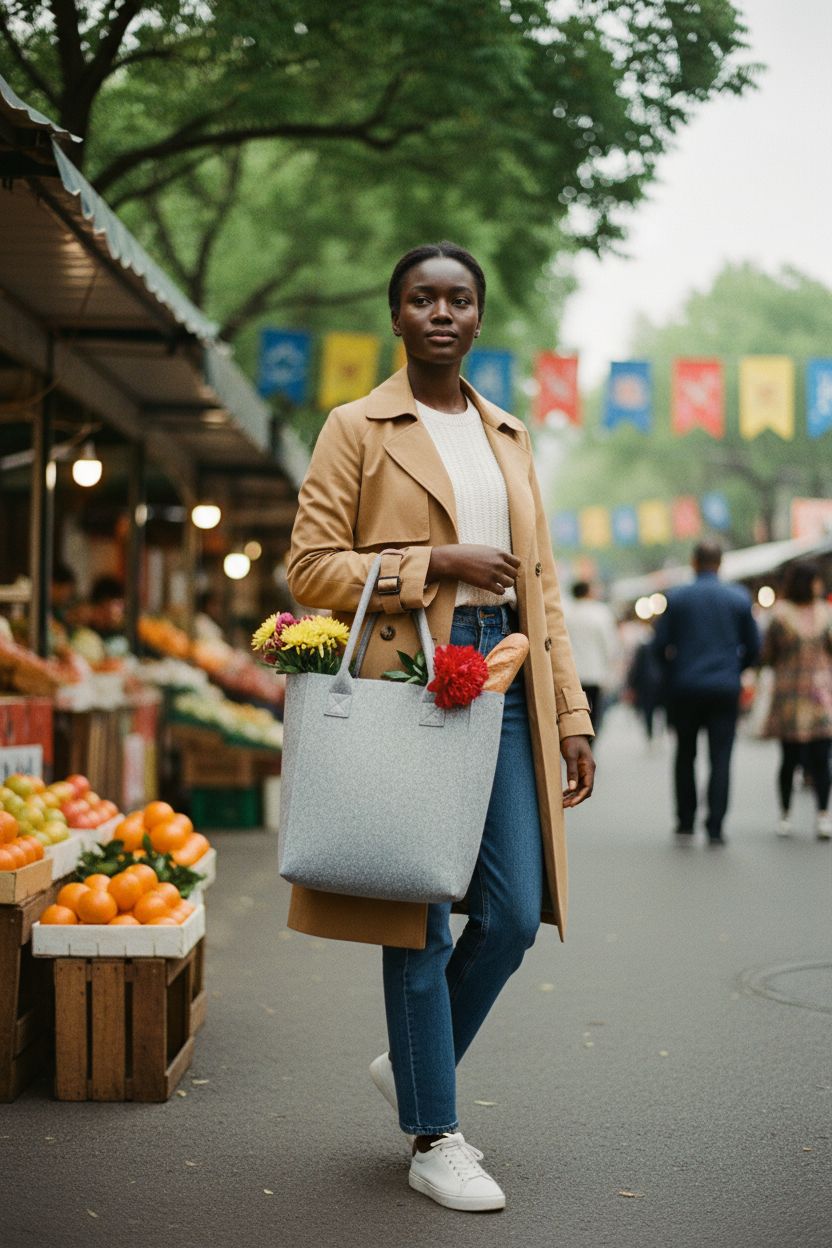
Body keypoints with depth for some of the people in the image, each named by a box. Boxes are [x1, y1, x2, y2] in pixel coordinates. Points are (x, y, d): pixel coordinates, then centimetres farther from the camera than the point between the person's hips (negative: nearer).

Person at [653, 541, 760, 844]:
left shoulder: (676, 598, -3)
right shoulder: (739, 598, 1)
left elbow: (660, 644, -2)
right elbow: (753, 646, 5)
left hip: (685, 686, 0)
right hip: (725, 688, 0)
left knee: (685, 755, 13)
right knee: (720, 758, 0)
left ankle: (685, 820, 15)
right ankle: (715, 827, -5)